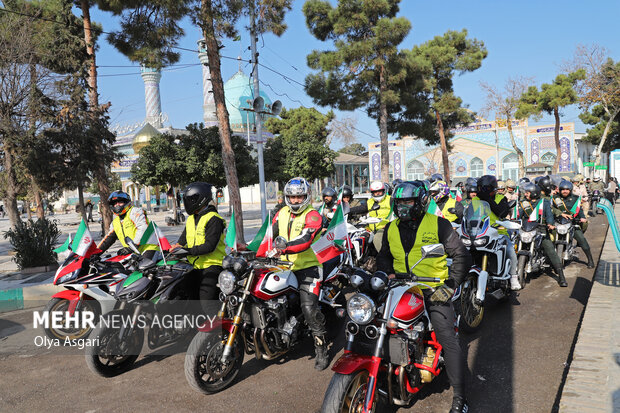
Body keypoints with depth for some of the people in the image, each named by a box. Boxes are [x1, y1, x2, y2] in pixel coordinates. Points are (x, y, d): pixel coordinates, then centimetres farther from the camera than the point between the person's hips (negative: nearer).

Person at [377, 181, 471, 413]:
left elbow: (462, 256, -2)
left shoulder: (438, 225, -1)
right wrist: (388, 273, 5)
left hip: (432, 290, -4)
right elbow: (384, 256, 26)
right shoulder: (391, 228, 13)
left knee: (448, 340, -13)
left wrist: (449, 286, -11)